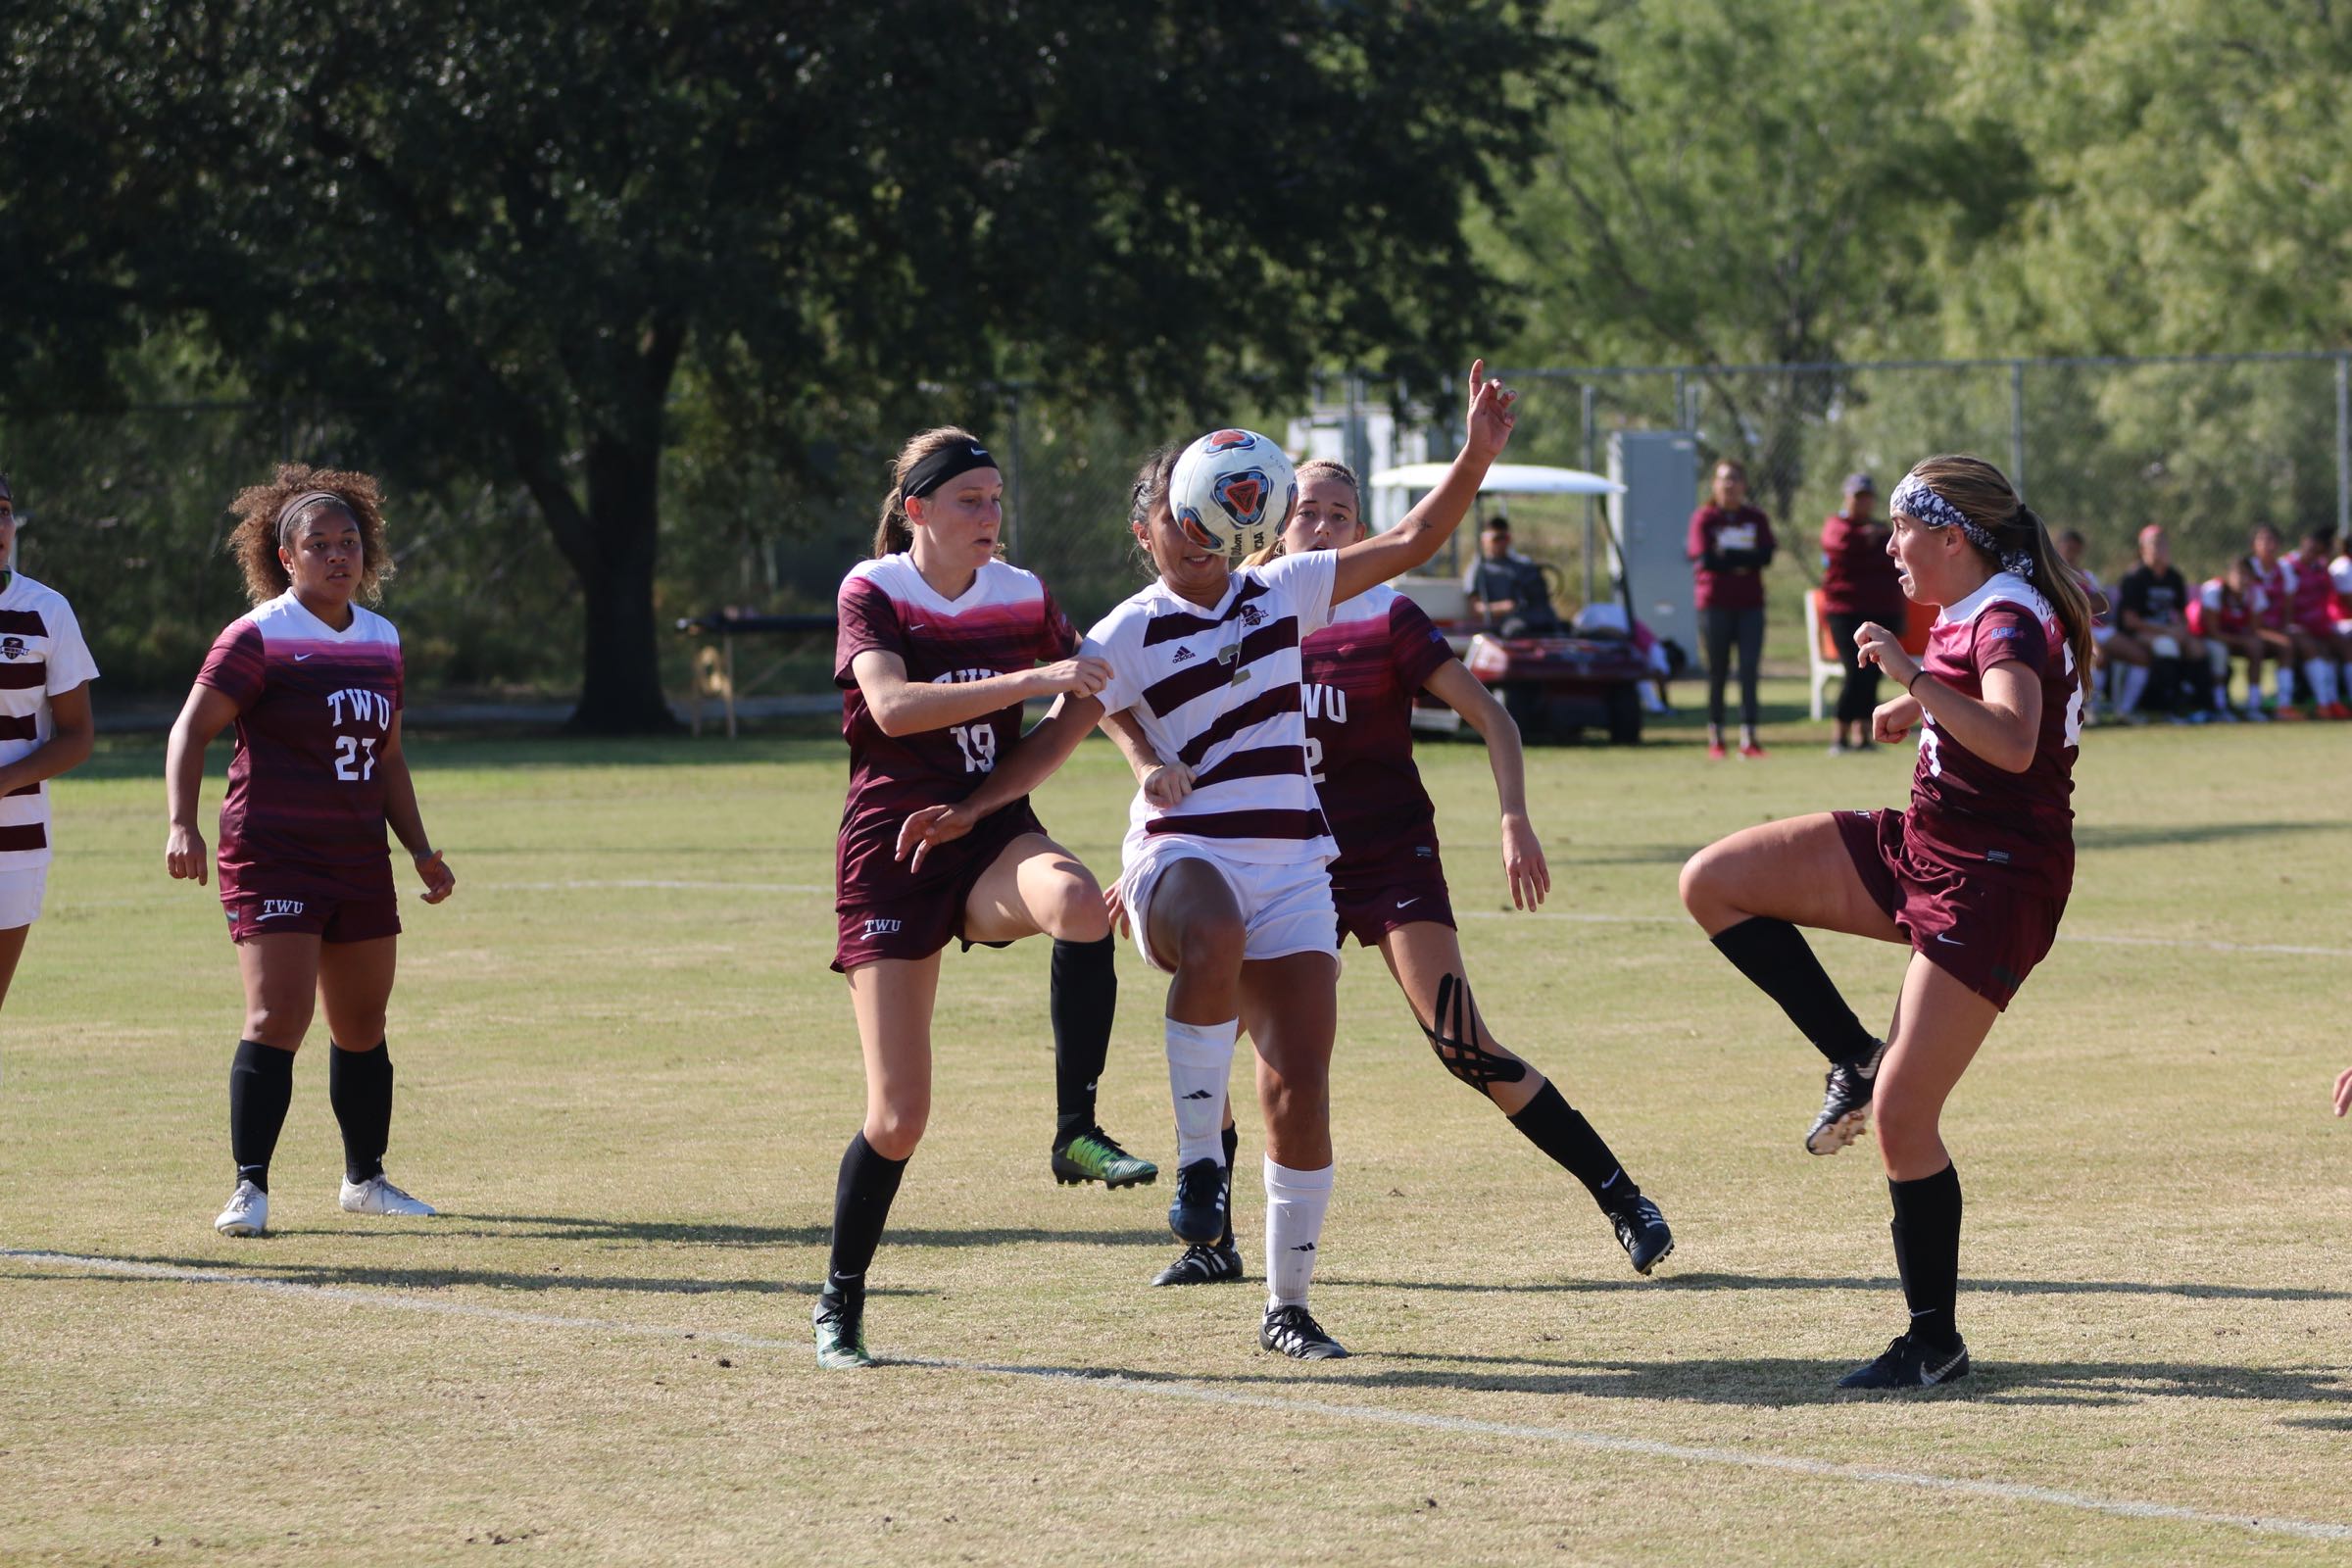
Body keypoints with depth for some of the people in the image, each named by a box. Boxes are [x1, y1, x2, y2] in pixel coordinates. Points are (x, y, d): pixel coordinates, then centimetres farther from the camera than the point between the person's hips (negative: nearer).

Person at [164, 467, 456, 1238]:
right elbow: (192, 729, -10)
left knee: (362, 1027, 13)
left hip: (359, 857, 6)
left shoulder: (381, 640, 13)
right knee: (276, 1019, -16)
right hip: (271, 857, -6)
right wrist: (183, 824, -23)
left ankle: (365, 1179, 27)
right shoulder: (258, 637, -7)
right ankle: (250, 1188, -12)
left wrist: (421, 849, 20)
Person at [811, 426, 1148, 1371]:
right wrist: (1033, 680, -32)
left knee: (1075, 898, -36)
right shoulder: (872, 594, -8)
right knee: (899, 1115, -7)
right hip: (890, 855, -3)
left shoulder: (1020, 597, 5)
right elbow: (892, 705, -26)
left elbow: (1094, 695, 19)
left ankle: (1077, 1135, -25)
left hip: (995, 837, 3)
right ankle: (839, 1305, 15)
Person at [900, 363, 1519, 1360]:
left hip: (1293, 866, 4)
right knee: (1214, 940, -41)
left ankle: (1287, 1307, 7)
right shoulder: (1130, 633, 2)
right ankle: (1198, 1163, -29)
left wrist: (1477, 455, 1)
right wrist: (968, 810, -17)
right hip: (1183, 853, -4)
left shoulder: (1283, 592, 12)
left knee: (1300, 1084, -5)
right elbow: (1057, 735, -4)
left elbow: (1410, 542, 13)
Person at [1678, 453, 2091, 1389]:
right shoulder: (1970, 615, 10)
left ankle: (1935, 1341, 1)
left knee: (1901, 1114, -11)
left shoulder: (2008, 621, -18)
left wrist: (1914, 677, -37)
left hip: (1992, 883, -10)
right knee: (1713, 883, 0)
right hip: (1920, 849, 10)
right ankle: (1855, 1062, 6)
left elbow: (2014, 742, -38)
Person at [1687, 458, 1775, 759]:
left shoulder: (1756, 519, 9)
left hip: (1750, 604, 2)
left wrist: (1726, 556, -11)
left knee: (1749, 669, -6)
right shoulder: (1704, 518, 2)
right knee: (1717, 671, 3)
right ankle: (1715, 737, 10)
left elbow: (1765, 555, -6)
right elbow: (1704, 559, -11)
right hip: (1716, 605, -2)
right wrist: (1743, 561, -8)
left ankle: (1748, 737, -9)